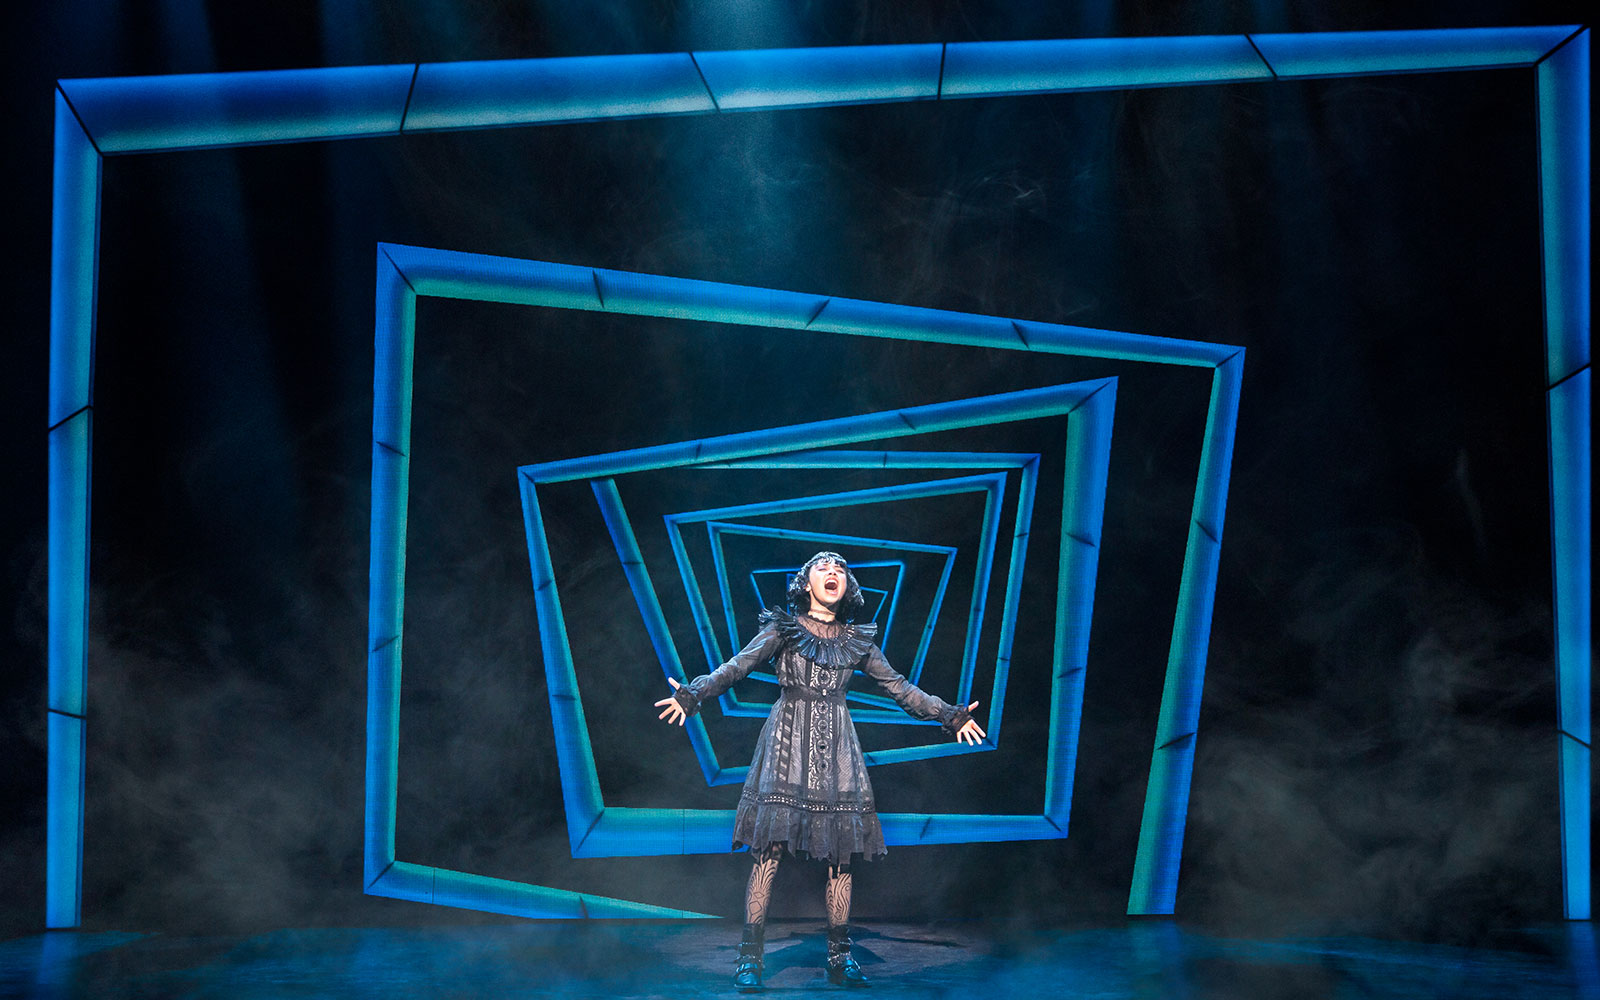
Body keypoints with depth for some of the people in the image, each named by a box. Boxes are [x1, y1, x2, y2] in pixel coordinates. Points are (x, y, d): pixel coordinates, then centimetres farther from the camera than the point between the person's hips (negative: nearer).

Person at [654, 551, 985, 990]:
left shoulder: (857, 640, 15)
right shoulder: (784, 628, 5)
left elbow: (899, 686, 18)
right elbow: (736, 666, -5)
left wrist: (949, 715, 14)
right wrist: (693, 693, -19)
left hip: (835, 744, 3)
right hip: (788, 740, -3)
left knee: (840, 853, 0)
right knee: (770, 847, -9)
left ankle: (839, 957, 10)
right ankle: (749, 957, -5)